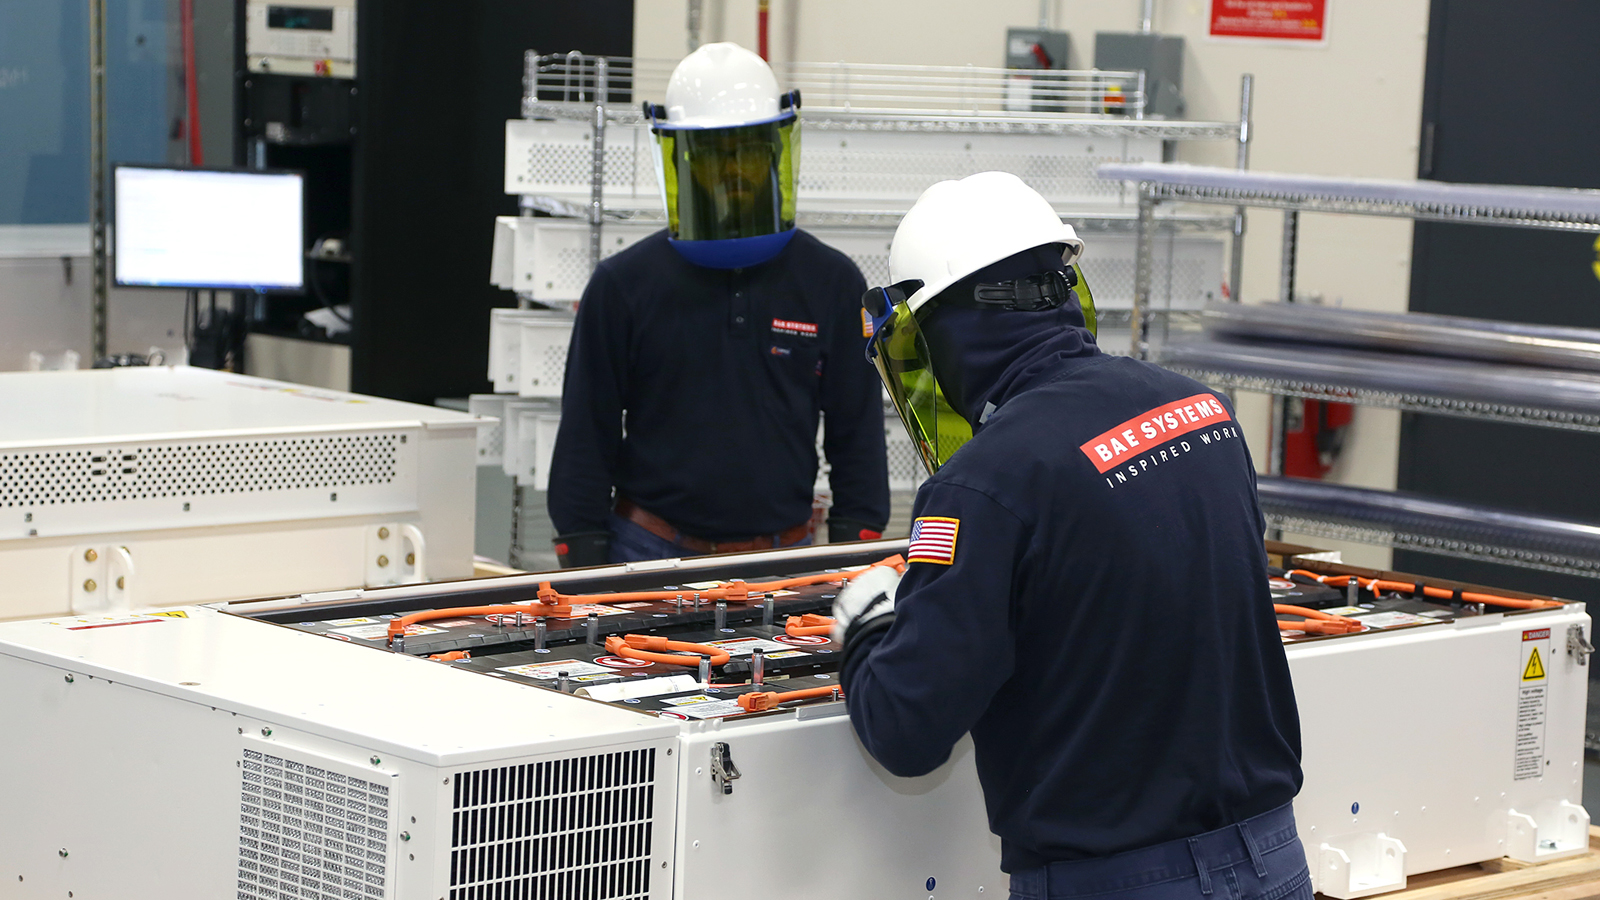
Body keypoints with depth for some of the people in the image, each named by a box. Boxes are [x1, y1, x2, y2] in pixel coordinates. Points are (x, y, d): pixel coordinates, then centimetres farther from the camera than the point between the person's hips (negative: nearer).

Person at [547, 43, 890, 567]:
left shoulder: (832, 284, 6)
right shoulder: (624, 285, 2)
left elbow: (857, 438, 9)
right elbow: (586, 440, 4)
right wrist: (582, 579, -2)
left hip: (783, 562, 1)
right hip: (648, 556, -1)